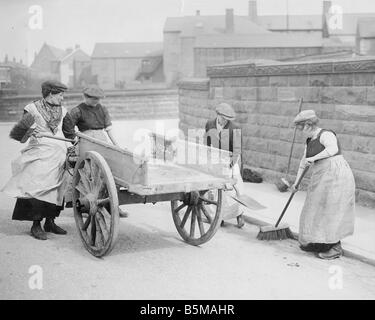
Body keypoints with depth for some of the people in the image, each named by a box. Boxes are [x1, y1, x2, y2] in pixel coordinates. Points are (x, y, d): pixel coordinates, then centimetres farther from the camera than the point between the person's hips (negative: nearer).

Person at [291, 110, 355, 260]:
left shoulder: (325, 135, -14)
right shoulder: (310, 140, 15)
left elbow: (333, 149, -35)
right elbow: (303, 162, 20)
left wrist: (313, 158, -27)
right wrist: (296, 182, 18)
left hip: (335, 176, -10)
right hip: (322, 179, 10)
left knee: (331, 212, -6)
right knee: (319, 210, 13)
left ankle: (336, 248, 2)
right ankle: (320, 243, 24)